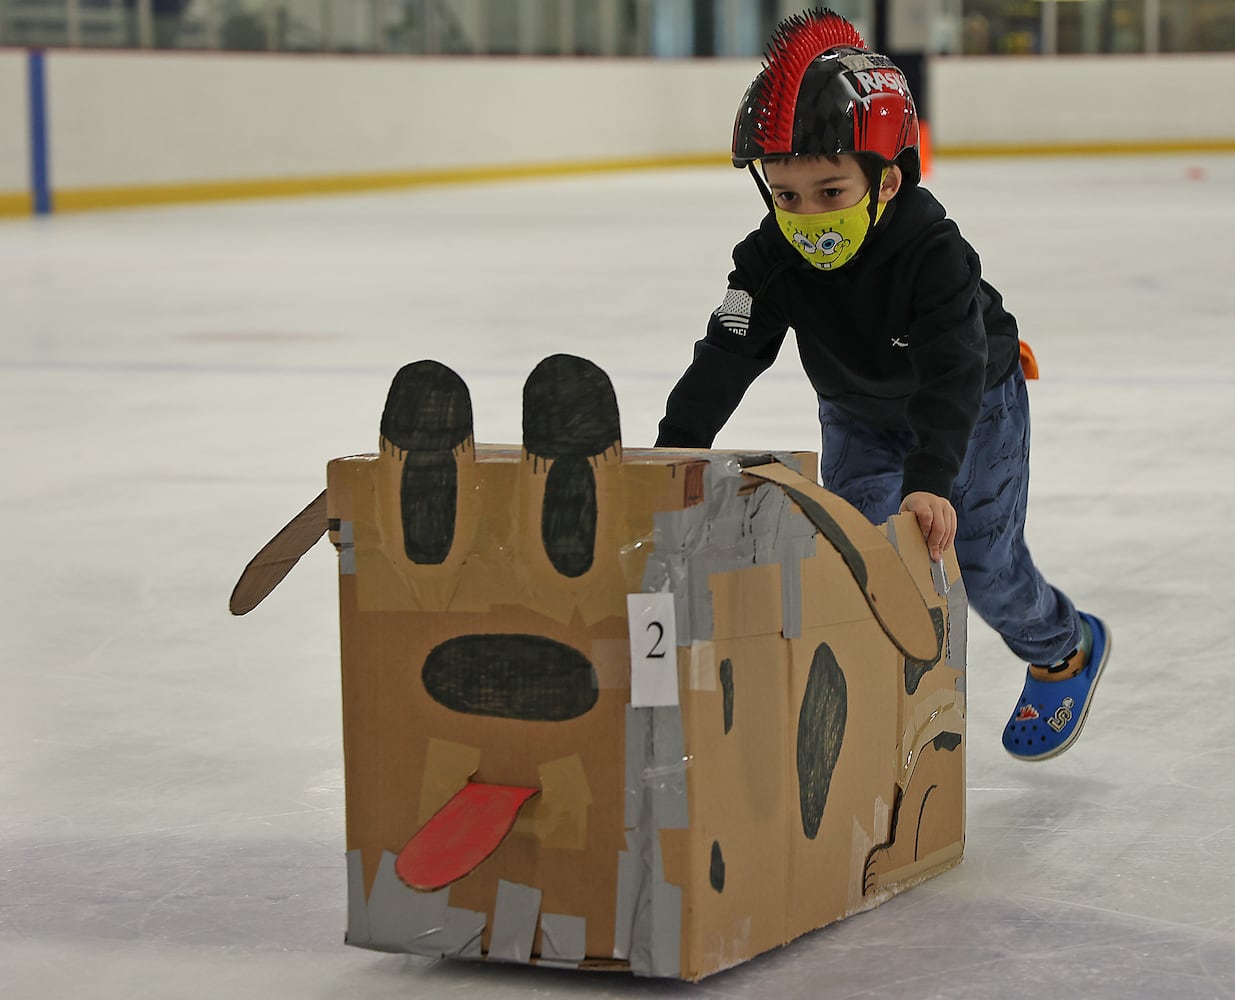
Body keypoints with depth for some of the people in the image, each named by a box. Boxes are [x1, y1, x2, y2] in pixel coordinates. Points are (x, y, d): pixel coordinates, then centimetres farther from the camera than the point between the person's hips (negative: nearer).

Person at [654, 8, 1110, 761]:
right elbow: (726, 358, -30)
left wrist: (931, 478, -59)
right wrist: (674, 451, -43)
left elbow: (953, 371, -46)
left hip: (974, 404, -4)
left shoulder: (934, 253, -38)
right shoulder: (773, 260, -25)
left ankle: (1066, 650, 27)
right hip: (859, 414, 4)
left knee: (982, 561, -2)